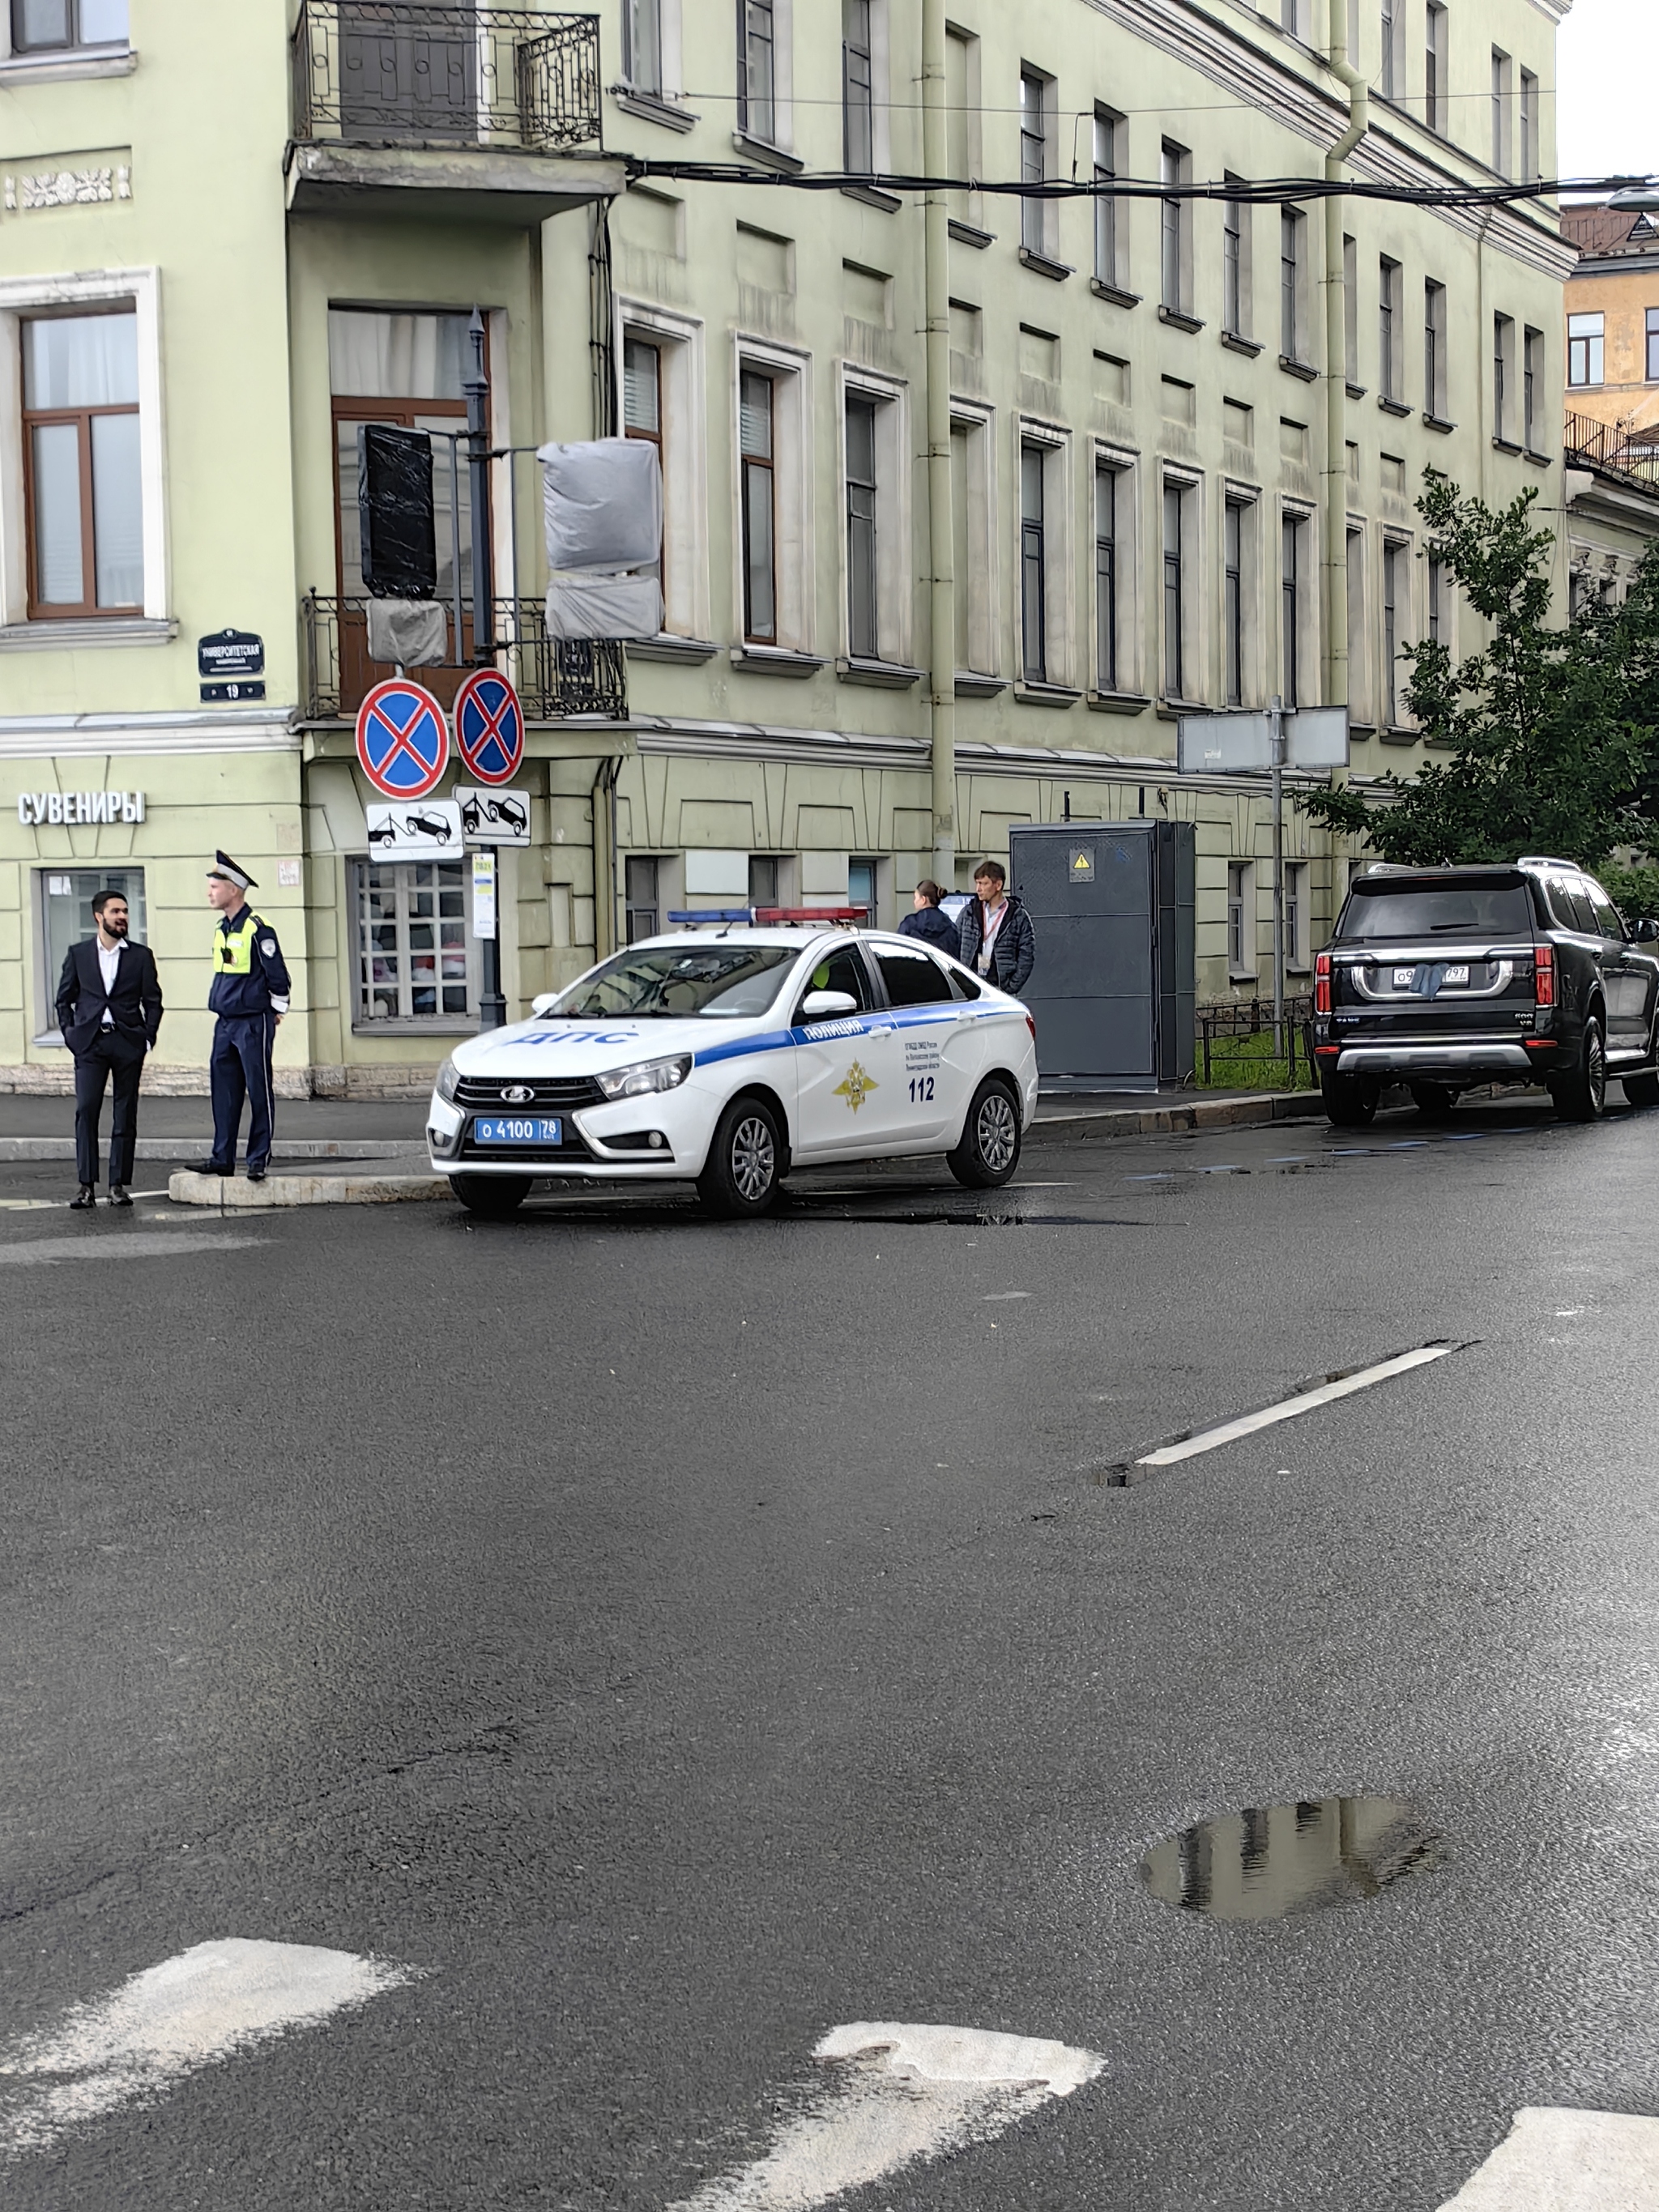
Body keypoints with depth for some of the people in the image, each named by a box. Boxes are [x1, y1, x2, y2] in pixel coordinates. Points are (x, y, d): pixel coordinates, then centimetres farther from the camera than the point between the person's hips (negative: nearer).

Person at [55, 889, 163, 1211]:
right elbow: (64, 999, 12)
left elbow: (153, 1000, 8)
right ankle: (87, 1186, -8)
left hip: (128, 1042, 0)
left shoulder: (141, 956, 7)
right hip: (89, 1042, 0)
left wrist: (148, 1037, -1)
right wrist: (70, 1034, 2)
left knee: (125, 1115, 2)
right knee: (86, 1111, -9)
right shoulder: (78, 954, 8)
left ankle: (119, 1184, 7)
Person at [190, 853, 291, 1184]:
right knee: (223, 1092, 8)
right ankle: (223, 1158, 13)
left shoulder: (258, 929, -12)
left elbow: (279, 978, -9)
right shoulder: (221, 929, 12)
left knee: (258, 1091, -2)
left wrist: (274, 1016, -4)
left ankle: (259, 1159, 3)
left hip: (253, 1024, -8)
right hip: (225, 1024, 8)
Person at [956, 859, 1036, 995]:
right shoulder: (969, 912, 9)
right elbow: (955, 949, 12)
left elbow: (1027, 956, -2)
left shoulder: (1018, 916, -1)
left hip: (1000, 990, -3)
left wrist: (1012, 988, -9)